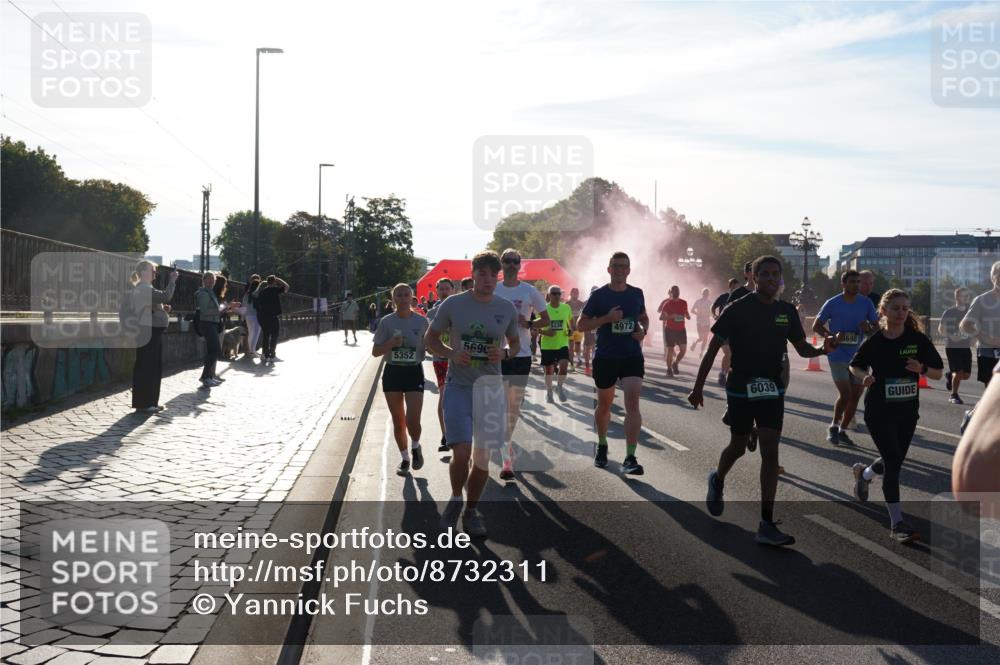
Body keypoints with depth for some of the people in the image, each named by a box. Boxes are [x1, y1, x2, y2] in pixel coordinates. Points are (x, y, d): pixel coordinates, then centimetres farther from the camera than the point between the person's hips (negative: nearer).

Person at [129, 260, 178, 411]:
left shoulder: (146, 289, 19)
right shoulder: (143, 289, -15)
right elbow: (165, 296, -25)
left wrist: (163, 309, 10)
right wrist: (172, 280, -15)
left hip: (153, 332, 11)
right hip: (147, 332, -11)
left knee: (155, 368, 12)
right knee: (145, 368, -6)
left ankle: (151, 402, 18)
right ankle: (143, 403, -2)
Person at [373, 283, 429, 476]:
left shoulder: (421, 321, -2)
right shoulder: (386, 322, -2)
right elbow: (376, 351, 0)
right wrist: (391, 343, -17)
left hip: (414, 373, -1)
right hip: (392, 373, 1)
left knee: (412, 421, -12)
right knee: (398, 421, 8)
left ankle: (415, 447, 20)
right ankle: (404, 458, 26)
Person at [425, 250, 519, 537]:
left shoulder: (507, 308, 2)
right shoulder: (453, 304, -4)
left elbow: (515, 343, 16)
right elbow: (431, 338, 5)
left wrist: (505, 353, -7)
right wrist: (452, 354, -13)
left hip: (490, 387, 3)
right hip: (458, 386, -2)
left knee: (483, 457, 7)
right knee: (461, 453, -13)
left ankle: (471, 511, 26)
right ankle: (455, 499, 16)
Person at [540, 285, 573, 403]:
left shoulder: (566, 307, 0)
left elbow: (570, 321, 17)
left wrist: (571, 330, -3)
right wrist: (545, 332, -21)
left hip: (562, 343, 1)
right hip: (547, 345, -1)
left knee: (564, 365, -18)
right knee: (549, 370, 8)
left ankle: (560, 386, 8)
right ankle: (549, 392, 29)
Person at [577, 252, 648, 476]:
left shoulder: (637, 294, 6)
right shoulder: (599, 295, -4)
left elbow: (644, 317, 23)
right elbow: (581, 325, -4)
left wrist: (643, 330, 0)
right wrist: (607, 318, -17)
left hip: (632, 356, 1)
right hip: (605, 357, -1)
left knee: (632, 403, -15)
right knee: (604, 405, 14)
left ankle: (630, 458, -18)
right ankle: (602, 446, 39)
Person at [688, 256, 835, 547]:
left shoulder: (786, 311, 3)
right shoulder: (738, 309, -10)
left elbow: (802, 348, 10)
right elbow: (713, 349, -7)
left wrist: (823, 349, -13)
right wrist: (698, 388, -8)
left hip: (771, 390, 3)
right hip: (740, 389, -3)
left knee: (770, 451, -5)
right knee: (739, 446, 11)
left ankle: (767, 525, -5)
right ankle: (717, 481, 47)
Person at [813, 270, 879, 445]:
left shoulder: (866, 303, 2)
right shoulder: (832, 303, -6)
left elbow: (877, 327, 7)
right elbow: (816, 326, -1)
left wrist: (868, 329, -17)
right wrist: (833, 336, -19)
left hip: (859, 356, 4)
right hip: (838, 356, -4)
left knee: (856, 394, 6)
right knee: (845, 393, -12)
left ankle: (843, 430, 21)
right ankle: (833, 427, 10)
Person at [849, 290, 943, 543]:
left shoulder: (918, 339, -5)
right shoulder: (874, 342, -6)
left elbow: (938, 372, 0)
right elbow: (855, 366, 9)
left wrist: (922, 369, -21)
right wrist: (865, 376, -12)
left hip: (908, 410, 3)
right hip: (879, 411, -3)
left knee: (894, 460, 15)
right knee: (893, 461, -10)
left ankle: (863, 473, 49)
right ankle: (897, 522, -5)